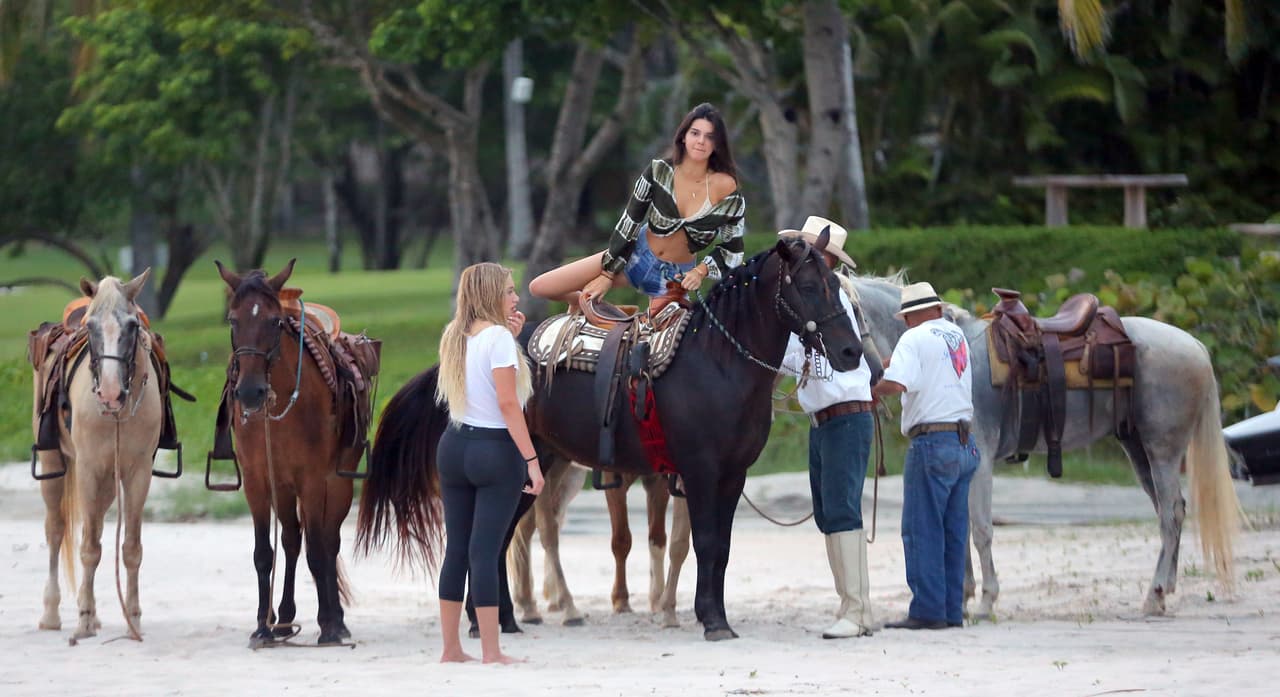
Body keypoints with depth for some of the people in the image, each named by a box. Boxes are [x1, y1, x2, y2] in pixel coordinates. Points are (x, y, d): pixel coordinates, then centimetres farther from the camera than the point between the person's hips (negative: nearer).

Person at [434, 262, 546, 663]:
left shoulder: (455, 336, 10)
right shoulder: (498, 336, -13)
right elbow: (508, 403, -18)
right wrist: (531, 459, -18)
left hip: (455, 446, 7)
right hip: (495, 450, -7)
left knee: (457, 548, 10)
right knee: (485, 551, -6)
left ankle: (451, 649, 13)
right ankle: (491, 652, -4)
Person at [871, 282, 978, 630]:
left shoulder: (915, 339, -6)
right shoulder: (957, 336, 16)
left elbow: (896, 383, -21)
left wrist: (873, 391, -3)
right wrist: (885, 363, 27)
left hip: (932, 443, -7)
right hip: (965, 444, 7)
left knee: (922, 530, -4)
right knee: (954, 532, 10)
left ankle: (928, 610, -8)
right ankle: (952, 609, 11)